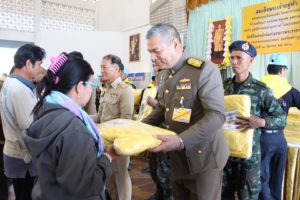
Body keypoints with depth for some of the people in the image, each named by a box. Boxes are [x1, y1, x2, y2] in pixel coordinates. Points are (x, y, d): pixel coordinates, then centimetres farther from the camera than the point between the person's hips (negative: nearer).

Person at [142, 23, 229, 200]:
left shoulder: (204, 70, -18)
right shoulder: (163, 74, 7)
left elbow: (217, 115, -24)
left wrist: (181, 141, -32)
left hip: (203, 158, -7)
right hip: (177, 158, 7)